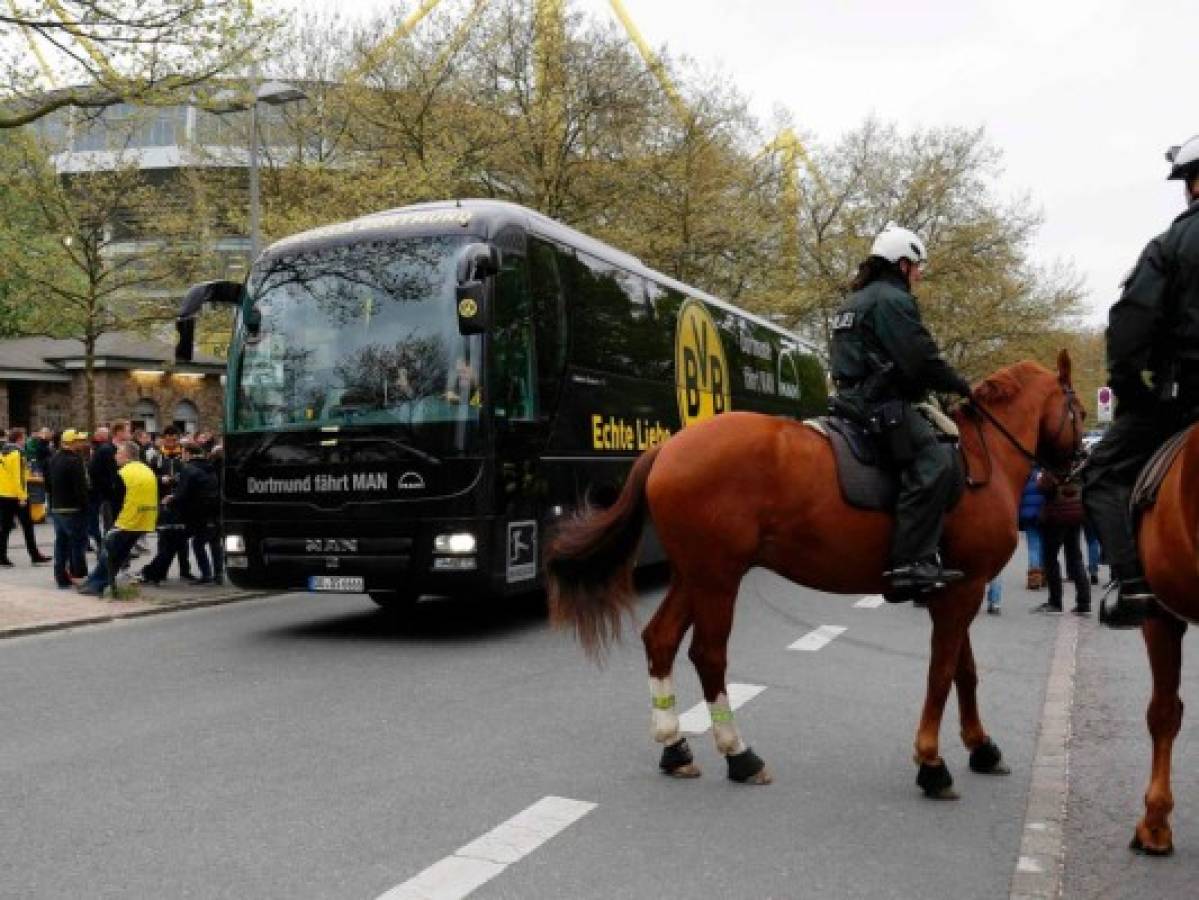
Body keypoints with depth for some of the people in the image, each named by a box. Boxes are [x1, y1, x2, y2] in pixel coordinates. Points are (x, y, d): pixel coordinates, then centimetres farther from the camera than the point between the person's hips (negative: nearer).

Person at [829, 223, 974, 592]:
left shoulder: (857, 300, 24)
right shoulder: (893, 299, -8)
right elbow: (923, 359, -15)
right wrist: (962, 387, 0)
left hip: (855, 398, 11)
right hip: (881, 404, -11)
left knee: (925, 461, 19)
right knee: (933, 463, -21)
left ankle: (914, 557, 17)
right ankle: (911, 562, -28)